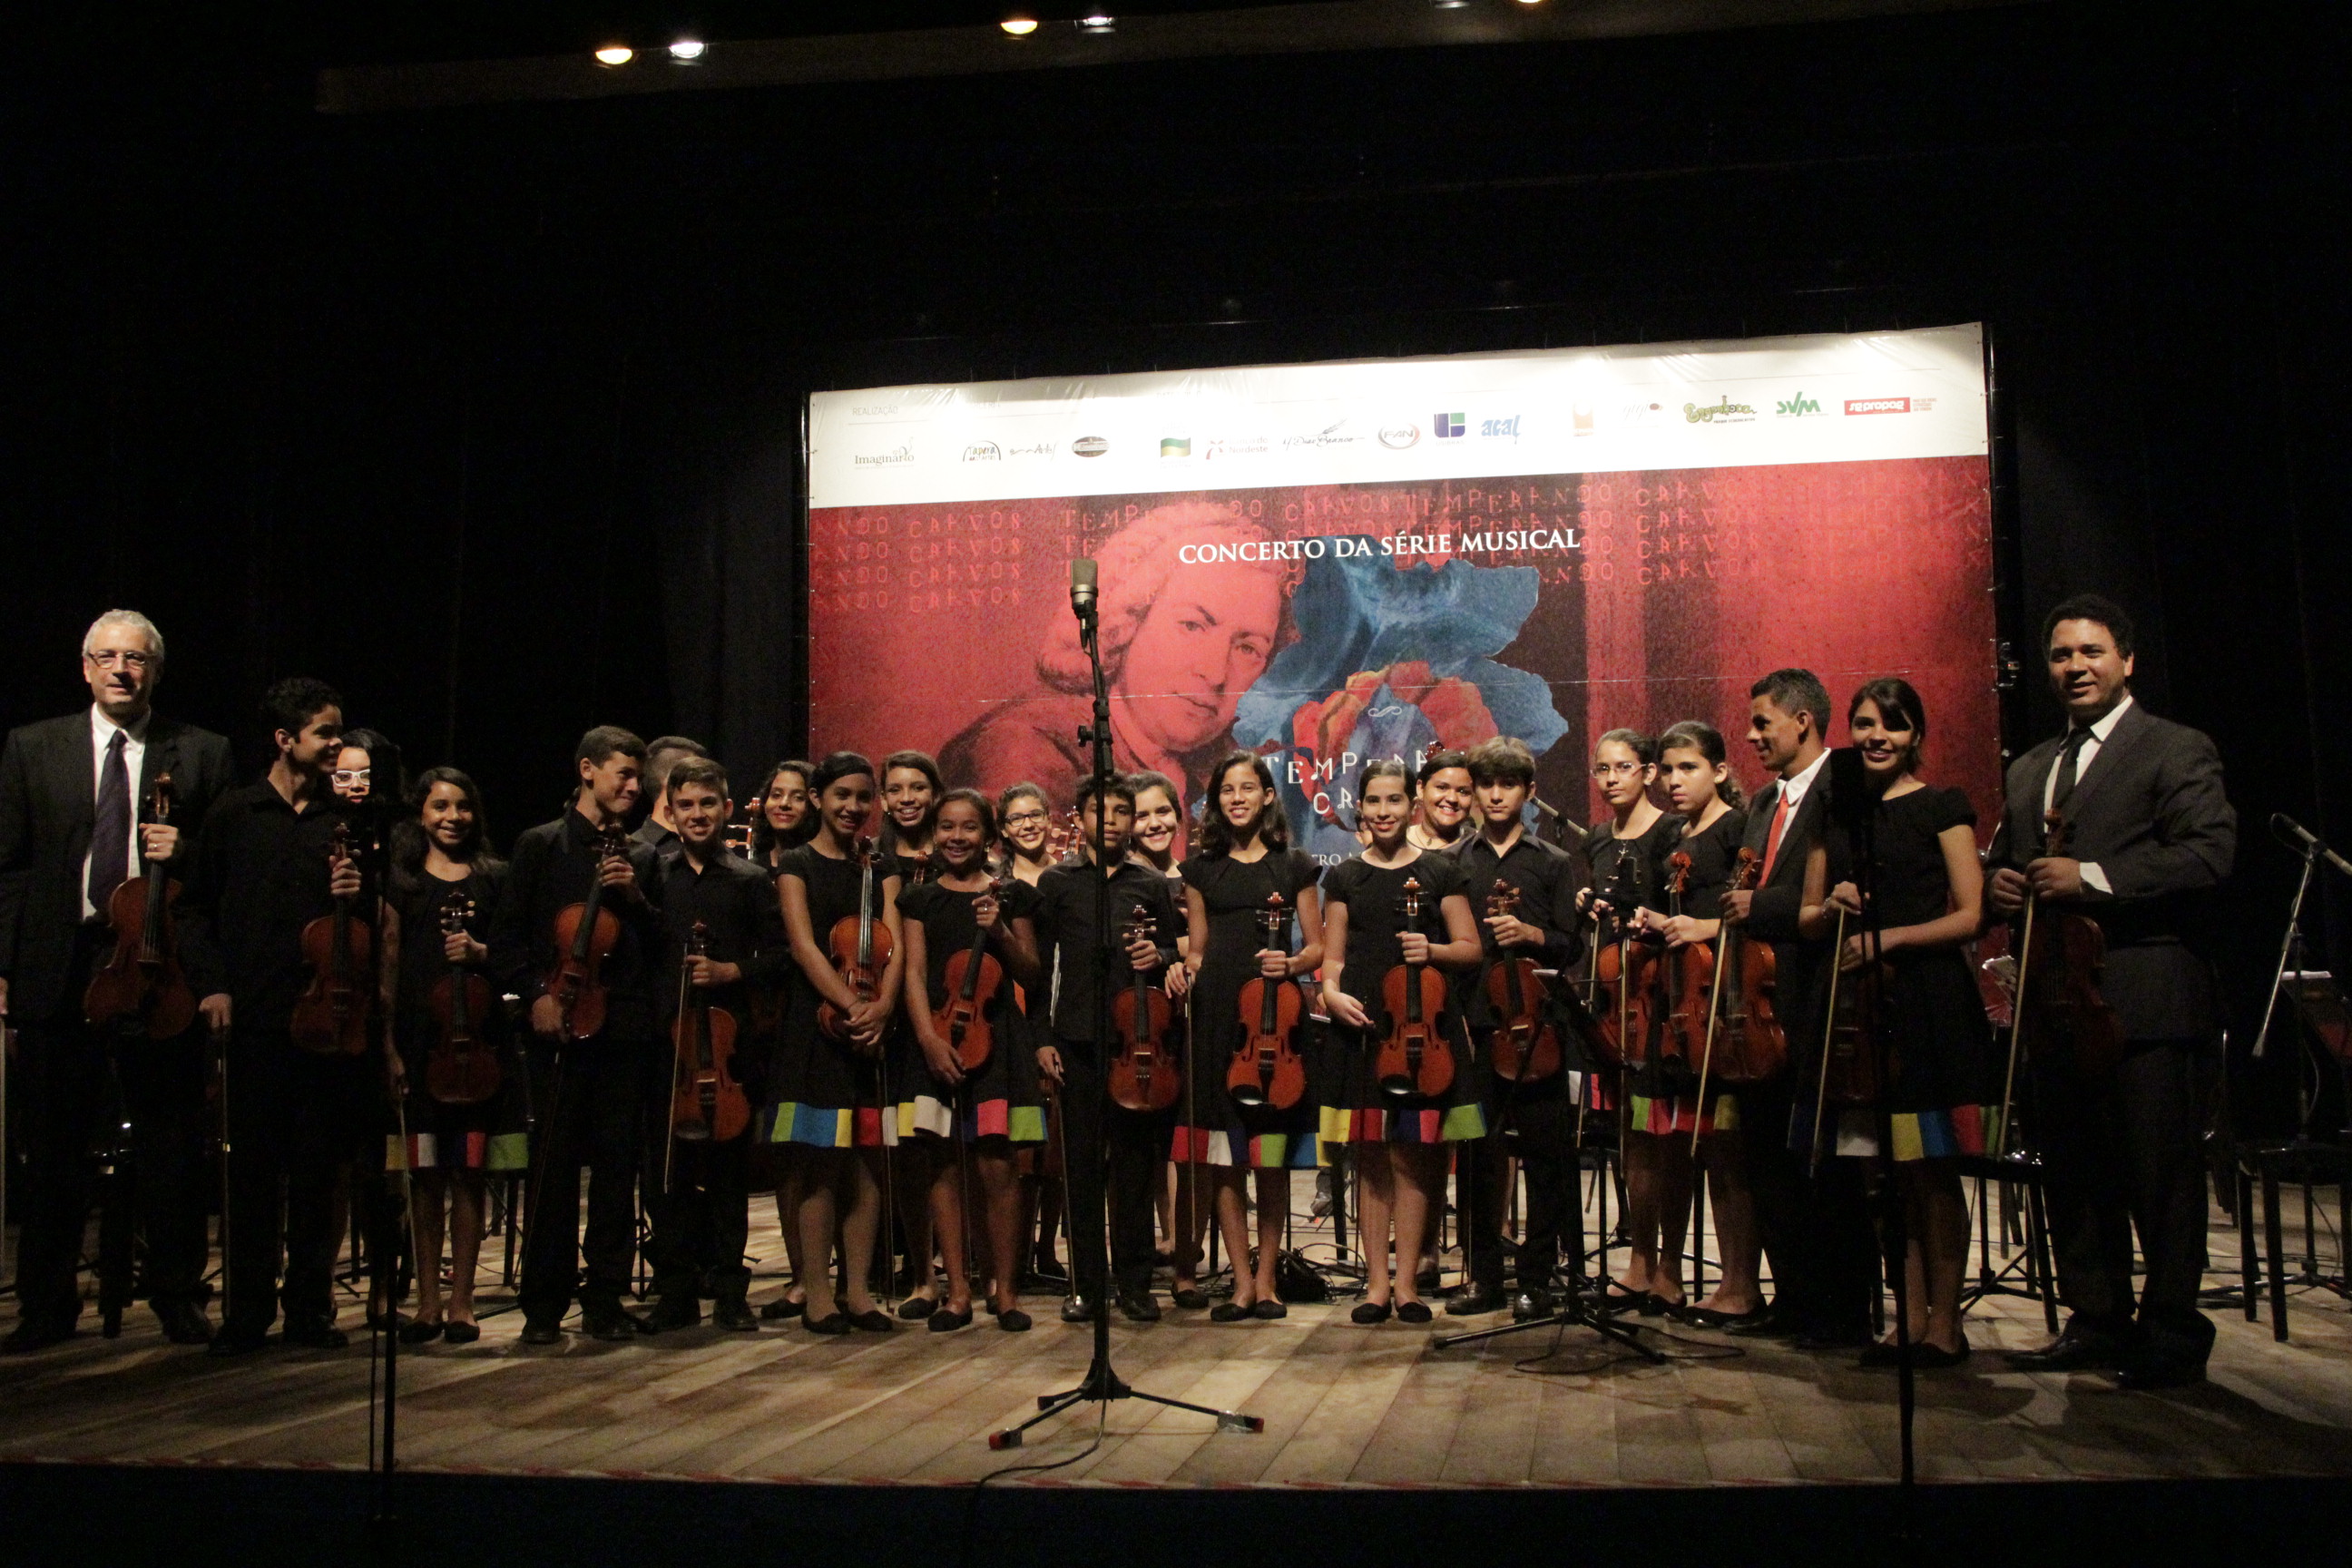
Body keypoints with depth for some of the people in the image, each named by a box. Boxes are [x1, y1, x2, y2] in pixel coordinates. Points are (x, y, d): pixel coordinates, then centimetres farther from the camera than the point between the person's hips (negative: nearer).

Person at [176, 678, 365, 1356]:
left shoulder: (345, 822, 10)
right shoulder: (233, 815, 6)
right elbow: (196, 908, 8)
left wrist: (354, 894, -7)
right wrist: (211, 982, -4)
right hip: (254, 1017, -1)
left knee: (319, 1171, 5)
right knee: (254, 1167, 2)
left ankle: (311, 1305, 14)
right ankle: (248, 1308, 12)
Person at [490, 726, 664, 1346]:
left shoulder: (642, 856, 15)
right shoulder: (541, 845, 7)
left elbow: (662, 941, 12)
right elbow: (506, 936, 4)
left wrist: (636, 897, -4)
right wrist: (536, 992, -9)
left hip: (626, 1025, 3)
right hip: (560, 1023, -3)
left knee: (617, 1162, 3)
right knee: (554, 1164, -2)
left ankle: (605, 1296, 11)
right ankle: (545, 1303, 6)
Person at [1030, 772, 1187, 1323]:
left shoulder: (1152, 885, 13)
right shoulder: (1057, 882, 10)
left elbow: (1174, 957, 17)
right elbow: (1039, 964, 7)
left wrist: (1159, 958, -7)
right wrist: (1042, 1038, 0)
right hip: (1077, 1038, -1)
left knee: (1136, 1162, 2)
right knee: (1081, 1163, 2)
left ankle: (1135, 1283, 10)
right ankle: (1086, 1284, 10)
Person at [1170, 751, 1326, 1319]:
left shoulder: (1294, 866, 8)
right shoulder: (1202, 868, 13)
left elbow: (1317, 946, 8)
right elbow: (1196, 949, 15)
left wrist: (1293, 963, -11)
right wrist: (1186, 976, -5)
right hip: (1216, 1014, 1)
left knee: (1272, 1157, 1)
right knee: (1221, 1157, -2)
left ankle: (1266, 1277, 11)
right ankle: (1242, 1281, 5)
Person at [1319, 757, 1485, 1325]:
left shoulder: (1440, 871, 6)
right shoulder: (1345, 877, 11)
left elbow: (1471, 949, 6)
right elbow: (1333, 957, 12)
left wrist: (1432, 950, -13)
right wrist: (1332, 992, -8)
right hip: (1360, 1025, 1)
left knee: (1411, 1155, -1)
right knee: (1371, 1157, 3)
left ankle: (1406, 1281, 8)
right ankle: (1377, 1281, 10)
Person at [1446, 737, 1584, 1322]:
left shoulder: (1553, 863, 9)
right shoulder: (1452, 861, 11)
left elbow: (1573, 945, 6)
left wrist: (1533, 934, -14)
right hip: (1473, 1022, 1)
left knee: (1544, 1152, -1)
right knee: (1477, 1152, 4)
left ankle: (1536, 1277, 8)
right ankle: (1483, 1276, 14)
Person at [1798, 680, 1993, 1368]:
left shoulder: (1941, 808, 1)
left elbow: (1968, 916, -5)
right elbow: (1807, 920, 15)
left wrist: (1885, 938, -14)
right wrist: (1831, 908, -7)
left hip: (1931, 1004, -4)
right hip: (1864, 1005, 4)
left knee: (1934, 1170, -2)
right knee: (1894, 1170, 5)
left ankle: (1945, 1324, 6)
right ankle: (1910, 1318, 12)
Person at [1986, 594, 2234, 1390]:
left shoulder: (2176, 751, -1)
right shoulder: (2029, 768, 21)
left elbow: (2208, 854, -14)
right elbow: (2005, 859, 27)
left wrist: (2091, 876, -20)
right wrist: (1998, 882, 3)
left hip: (2144, 998, -7)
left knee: (2159, 1170, -2)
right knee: (2071, 1169, 11)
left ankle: (2172, 1329, 9)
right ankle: (2097, 1320, 21)